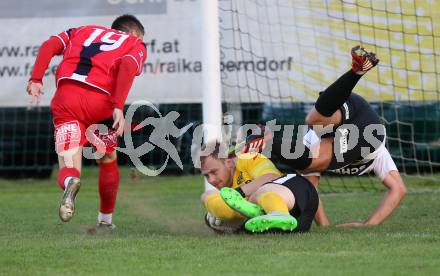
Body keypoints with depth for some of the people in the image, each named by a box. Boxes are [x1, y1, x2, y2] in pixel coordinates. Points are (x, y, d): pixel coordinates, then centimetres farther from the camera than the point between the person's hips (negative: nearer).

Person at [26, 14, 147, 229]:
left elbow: (49, 45, 12)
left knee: (68, 169, 0)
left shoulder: (83, 31, 31)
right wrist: (118, 107, -12)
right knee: (108, 160, 25)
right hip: (101, 101, -1)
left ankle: (70, 183, -35)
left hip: (66, 97, 1)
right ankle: (105, 219, 34)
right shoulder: (136, 45, 21)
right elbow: (128, 64, -3)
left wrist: (36, 79, 2)